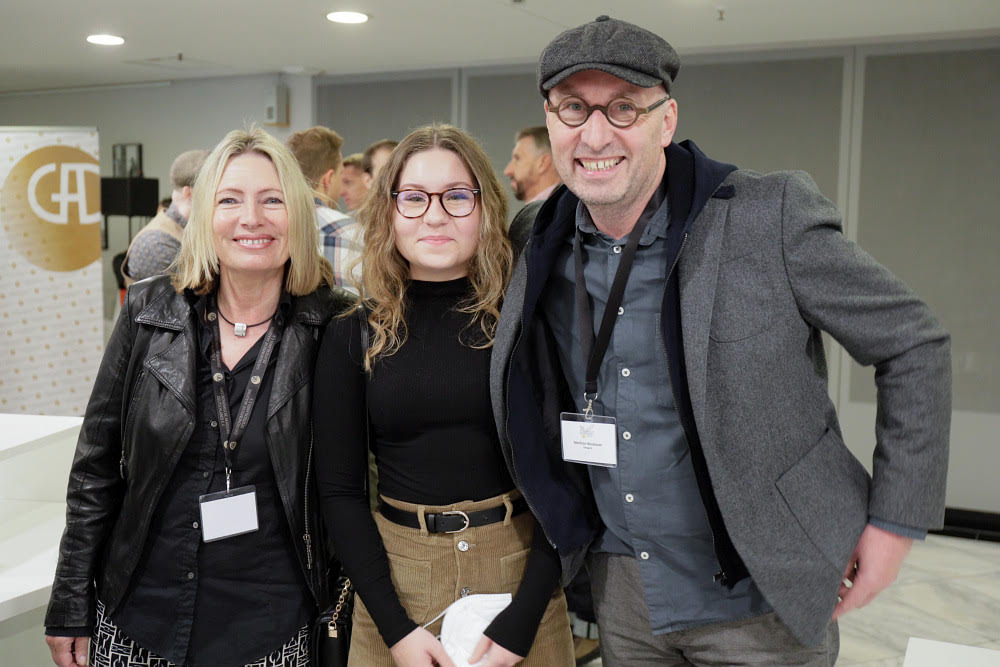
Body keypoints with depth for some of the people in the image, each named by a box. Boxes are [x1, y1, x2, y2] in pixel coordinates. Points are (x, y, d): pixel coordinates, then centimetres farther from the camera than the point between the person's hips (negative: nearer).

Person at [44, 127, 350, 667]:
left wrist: (340, 615, -1)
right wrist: (70, 609, 2)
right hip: (137, 621, 2)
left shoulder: (331, 329, -9)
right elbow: (95, 469, 1)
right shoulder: (149, 314, -4)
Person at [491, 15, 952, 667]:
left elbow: (914, 345, -8)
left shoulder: (772, 217, -17)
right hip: (620, 586, 4)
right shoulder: (544, 248, -3)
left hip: (760, 596, -4)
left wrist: (895, 521, -7)